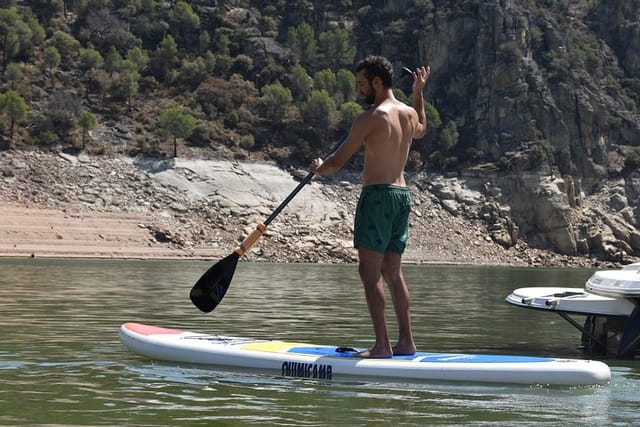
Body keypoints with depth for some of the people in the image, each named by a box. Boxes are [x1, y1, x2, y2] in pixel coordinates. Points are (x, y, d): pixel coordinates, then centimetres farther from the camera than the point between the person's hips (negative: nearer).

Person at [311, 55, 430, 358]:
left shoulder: (370, 118, -12)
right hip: (402, 196, 8)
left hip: (377, 194, -8)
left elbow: (337, 162, -7)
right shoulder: (409, 114, 11)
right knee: (392, 272, 11)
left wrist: (319, 168, 14)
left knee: (369, 271, -8)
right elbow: (421, 130, 38)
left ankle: (382, 345, -12)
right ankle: (406, 342, 11)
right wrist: (418, 93, 41)